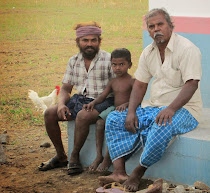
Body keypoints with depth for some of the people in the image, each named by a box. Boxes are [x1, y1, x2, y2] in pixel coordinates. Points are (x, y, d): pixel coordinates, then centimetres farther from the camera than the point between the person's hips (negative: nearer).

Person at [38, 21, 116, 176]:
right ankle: (60, 156, 2)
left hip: (102, 102, -6)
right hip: (79, 99, 6)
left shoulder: (109, 60, -7)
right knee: (49, 114, -13)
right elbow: (66, 88, 11)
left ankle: (74, 156, -16)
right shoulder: (73, 61, 9)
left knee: (82, 116, -36)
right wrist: (61, 104, -9)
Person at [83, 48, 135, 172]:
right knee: (100, 122, -19)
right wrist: (93, 103, -6)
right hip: (114, 109, 6)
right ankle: (99, 156, -13)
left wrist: (126, 104, -35)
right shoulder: (113, 82, 15)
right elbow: (103, 96, 14)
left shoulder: (132, 81, -5)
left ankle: (108, 157, -18)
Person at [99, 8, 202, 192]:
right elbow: (140, 85, 12)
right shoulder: (148, 52, 10)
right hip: (152, 106, 7)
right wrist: (131, 111, -5)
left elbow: (192, 84, -21)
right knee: (114, 119, -7)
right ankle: (119, 172, -19)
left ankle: (139, 172, -18)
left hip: (182, 108, -7)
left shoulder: (187, 49, -13)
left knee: (160, 130, -39)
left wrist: (171, 109, -34)